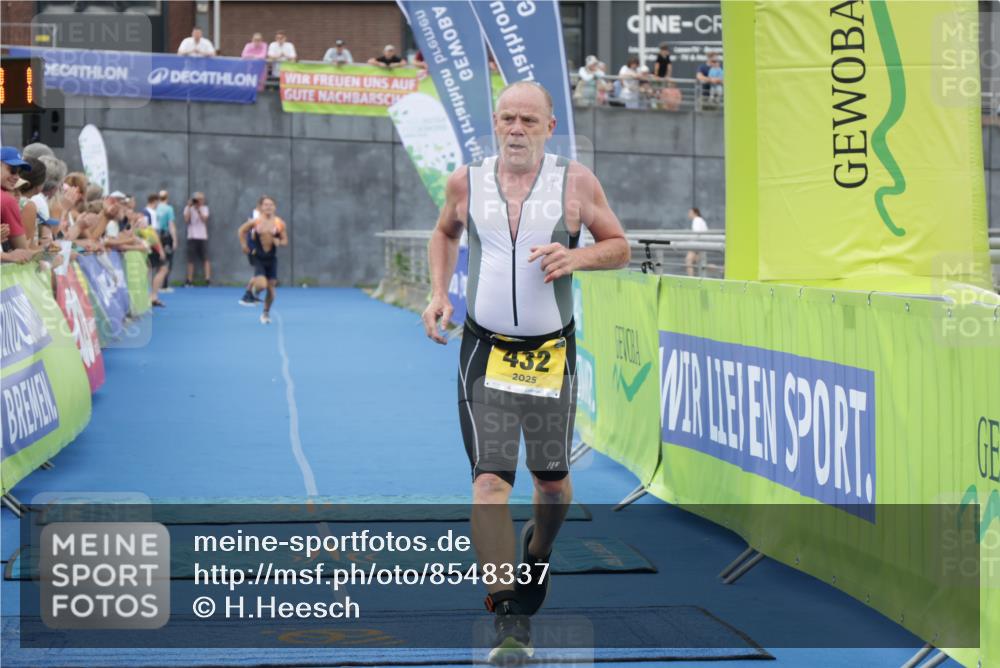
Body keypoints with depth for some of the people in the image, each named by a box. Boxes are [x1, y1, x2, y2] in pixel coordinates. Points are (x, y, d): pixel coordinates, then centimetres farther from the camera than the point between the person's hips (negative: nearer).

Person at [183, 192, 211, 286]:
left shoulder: (204, 208, 9)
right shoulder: (188, 208, 6)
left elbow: (204, 219, -5)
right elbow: (186, 220, -7)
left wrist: (198, 210, -12)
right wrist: (189, 207, -7)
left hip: (203, 237, 0)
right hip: (192, 237, 0)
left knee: (205, 259, -8)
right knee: (191, 260, 0)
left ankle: (208, 279, -11)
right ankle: (190, 280, 5)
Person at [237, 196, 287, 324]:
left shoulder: (280, 223, -5)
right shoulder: (255, 221, -7)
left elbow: (285, 241, 3)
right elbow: (241, 231, 7)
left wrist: (279, 242, -17)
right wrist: (244, 245, 1)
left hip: (271, 259, 2)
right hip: (258, 258, -2)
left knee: (271, 288, 3)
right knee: (261, 284, -19)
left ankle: (266, 313, 24)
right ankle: (251, 292, 19)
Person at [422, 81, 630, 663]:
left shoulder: (576, 181, -4)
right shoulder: (467, 181, 1)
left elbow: (619, 247, 4)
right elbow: (446, 232, 21)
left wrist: (576, 257, -15)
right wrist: (439, 293, 7)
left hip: (552, 351, 0)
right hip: (485, 350, 0)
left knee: (553, 480, 13)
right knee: (490, 481, -13)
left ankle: (537, 555, 46)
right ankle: (510, 618, -13)